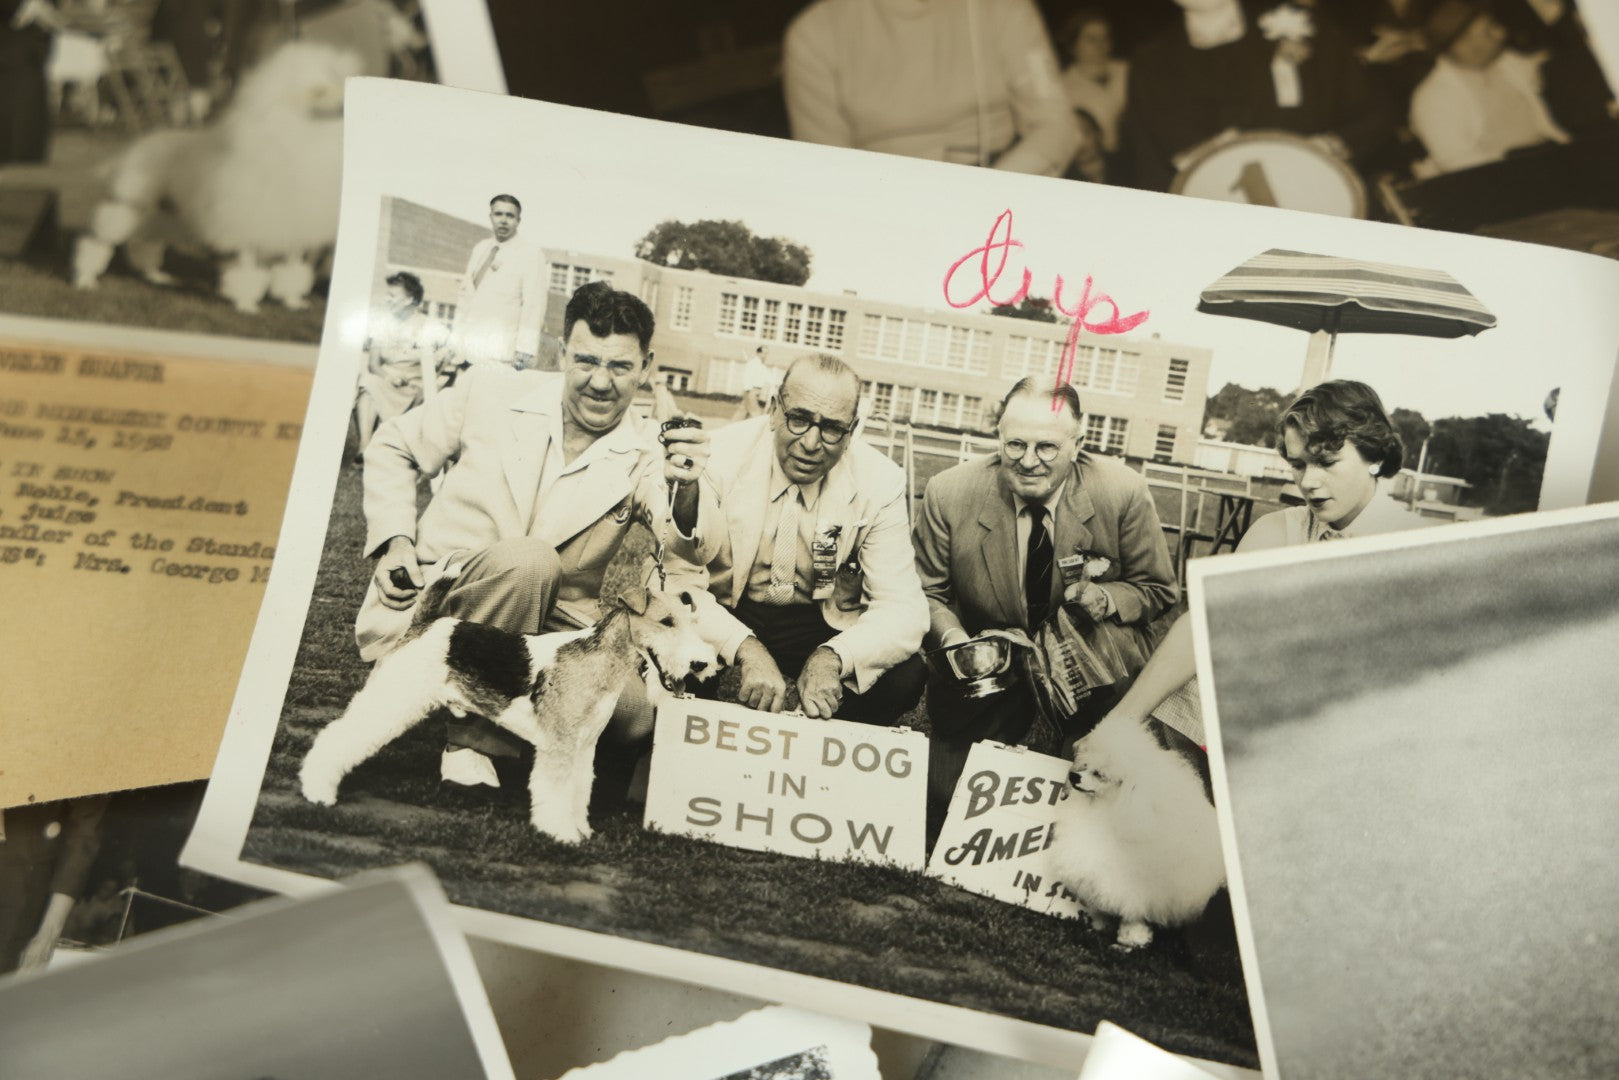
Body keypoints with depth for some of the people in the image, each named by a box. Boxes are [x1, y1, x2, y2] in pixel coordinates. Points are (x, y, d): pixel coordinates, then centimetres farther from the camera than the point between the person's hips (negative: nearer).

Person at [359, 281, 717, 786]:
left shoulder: (646, 457, -4)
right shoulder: (489, 395, -2)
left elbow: (695, 550, -22)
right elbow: (392, 448, 11)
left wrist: (687, 488, -44)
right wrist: (393, 540, -4)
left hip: (548, 630, 1)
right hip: (436, 609, -1)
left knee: (639, 713, -26)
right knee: (528, 559, -34)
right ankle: (474, 734, -15)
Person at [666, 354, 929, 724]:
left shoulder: (880, 483, -11)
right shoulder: (720, 456, -16)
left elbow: (902, 607, -14)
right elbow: (678, 579, -19)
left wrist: (832, 658, -35)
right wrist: (746, 649, -36)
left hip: (823, 630, 1)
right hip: (728, 616, -1)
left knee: (904, 676, -25)